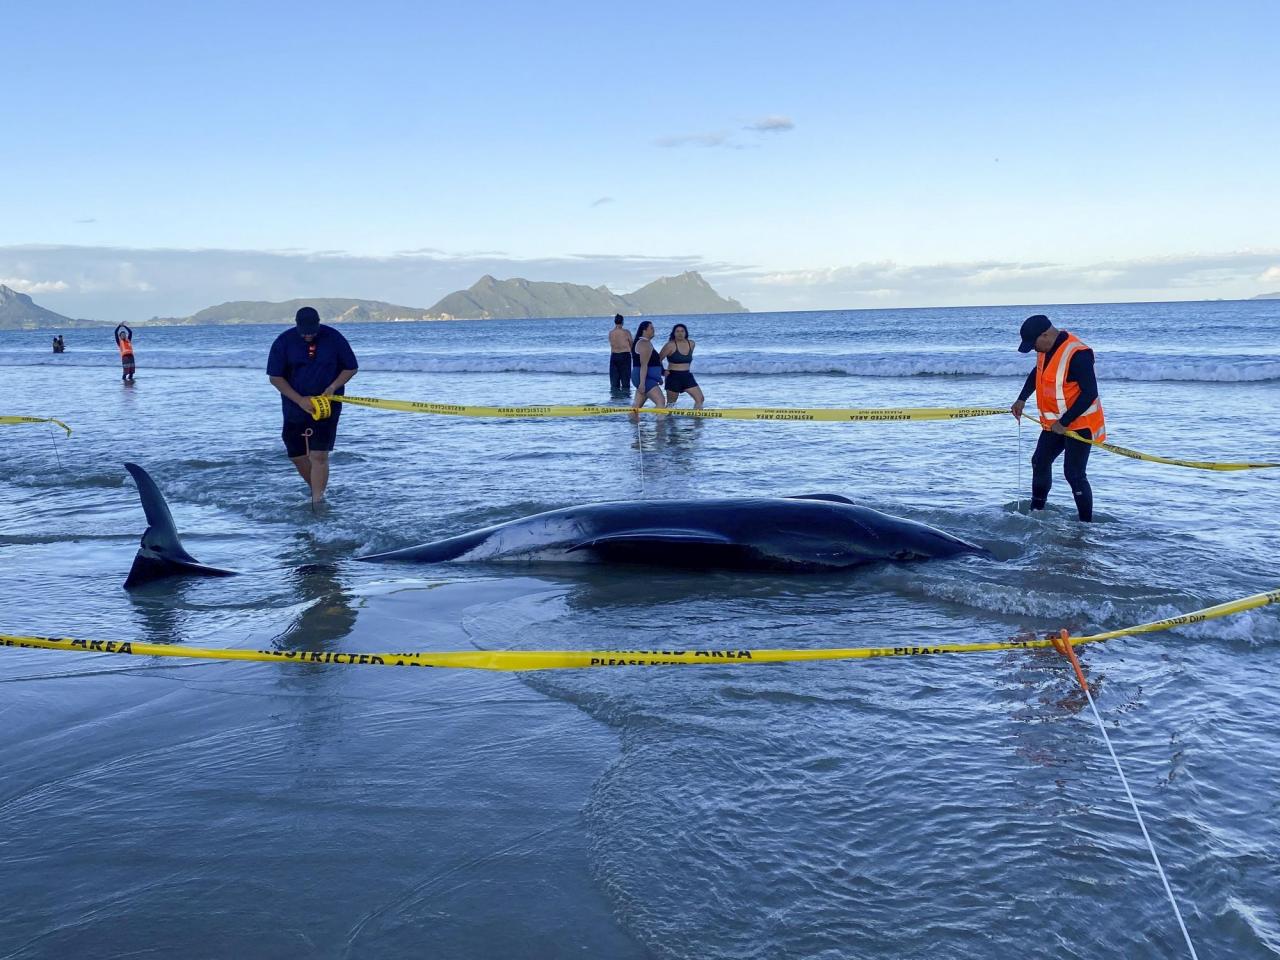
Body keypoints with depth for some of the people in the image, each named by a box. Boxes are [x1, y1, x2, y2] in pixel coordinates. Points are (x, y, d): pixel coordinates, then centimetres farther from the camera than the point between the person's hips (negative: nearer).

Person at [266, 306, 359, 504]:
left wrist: (332, 388, -15)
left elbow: (351, 368, 1)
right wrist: (300, 400, -16)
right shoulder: (284, 342, -7)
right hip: (295, 407, 3)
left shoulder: (333, 338, -8)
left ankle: (317, 502, -9)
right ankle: (317, 492, 30)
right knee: (297, 456, 9)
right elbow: (275, 377, -6)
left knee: (319, 456, -12)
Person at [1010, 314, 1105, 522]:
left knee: (1074, 474, -10)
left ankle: (1086, 523, 0)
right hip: (1055, 423, 9)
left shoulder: (1077, 355, -28)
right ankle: (1036, 511, 34)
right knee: (1040, 462, 18)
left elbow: (1089, 394, -27)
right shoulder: (1047, 347, 0)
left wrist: (1064, 423, -25)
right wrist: (1022, 399, 11)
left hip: (1079, 423, -9)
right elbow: (1037, 373, 20)